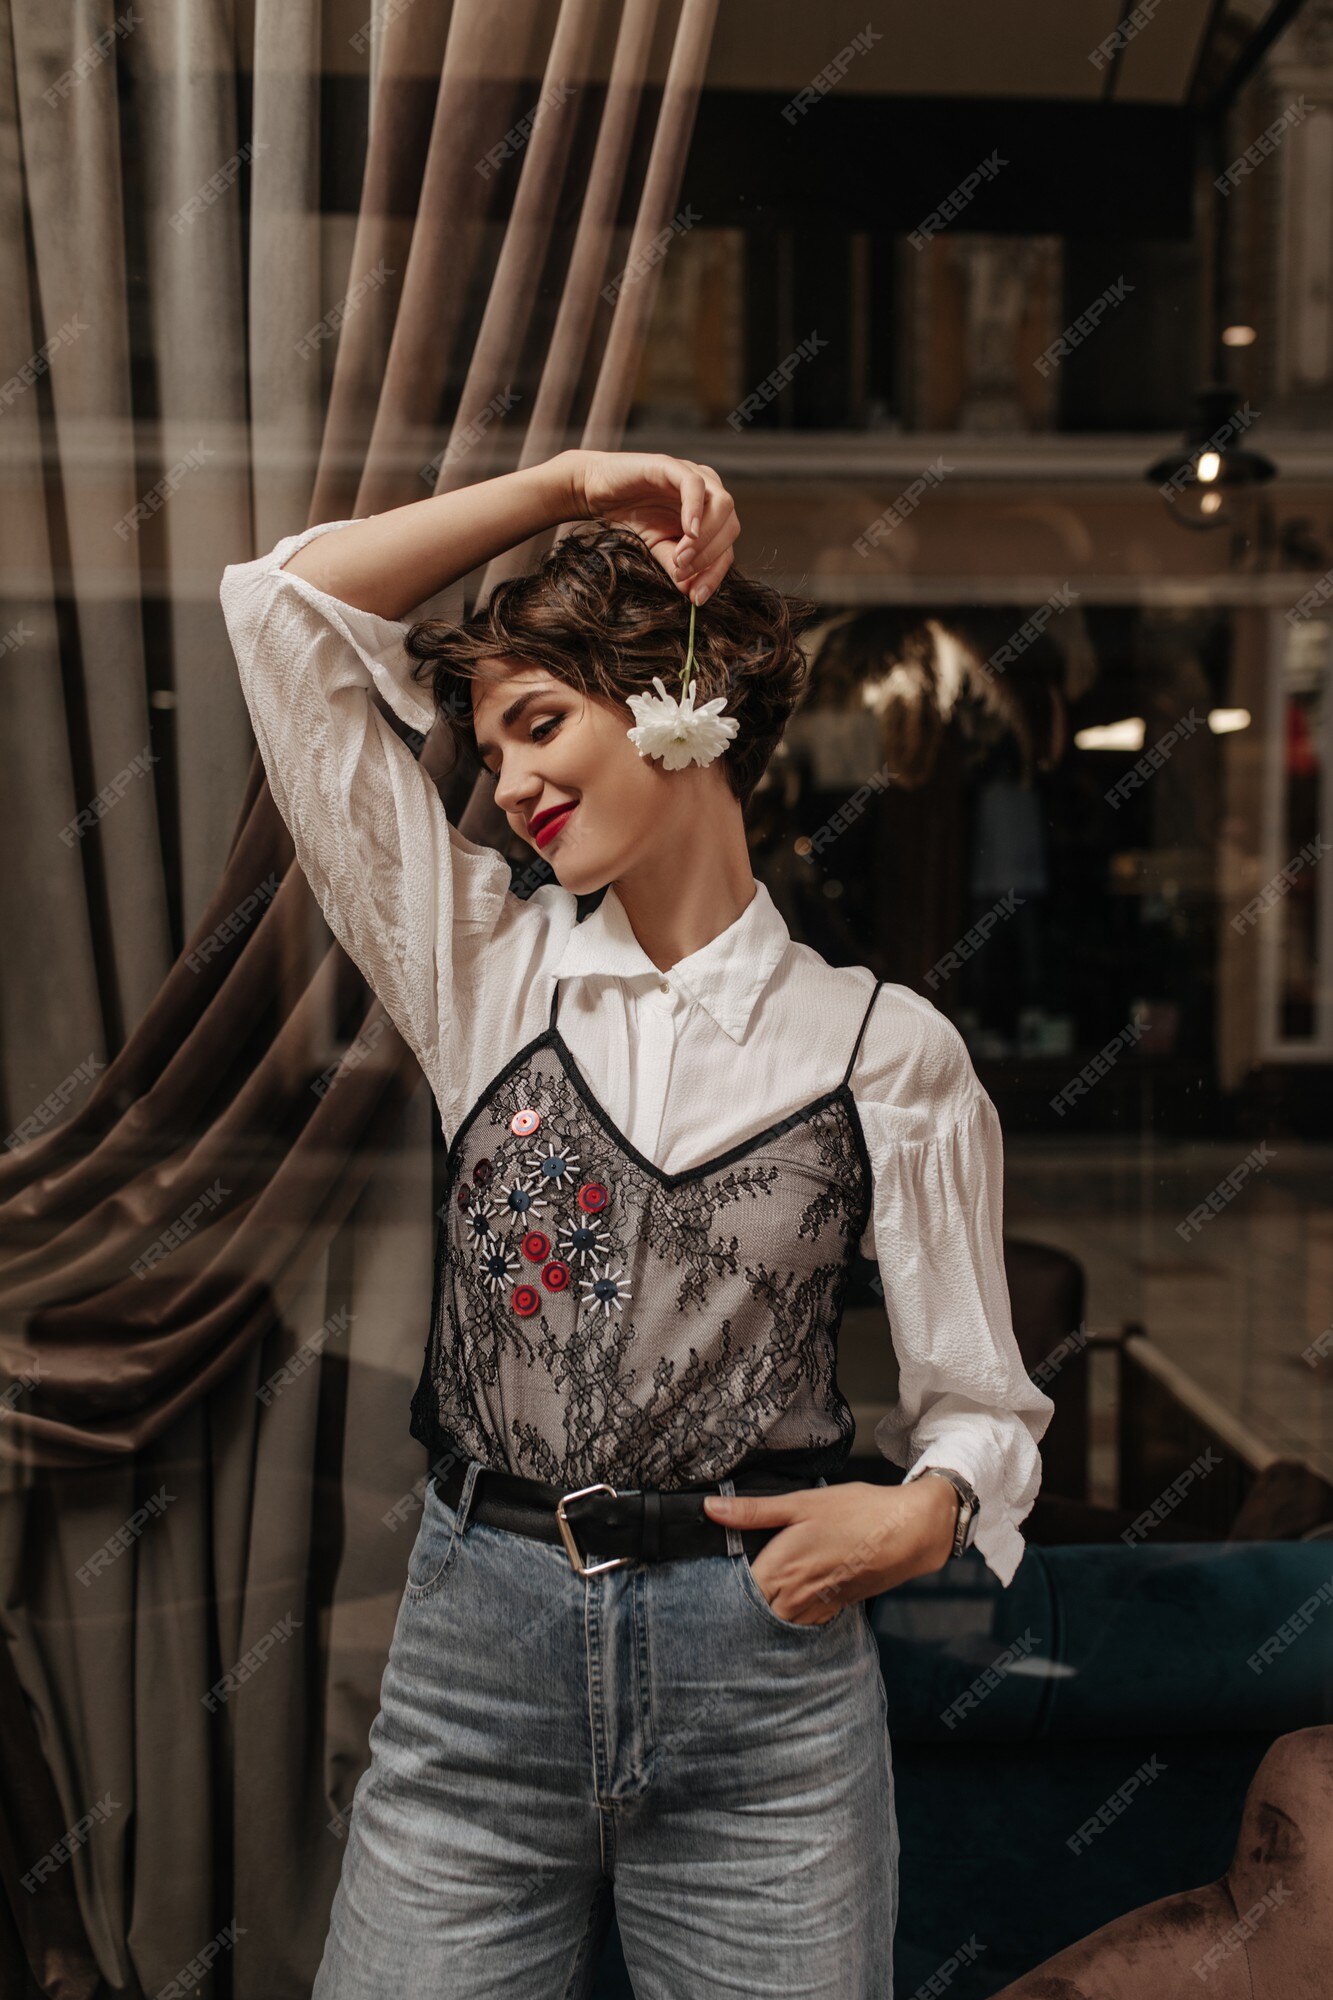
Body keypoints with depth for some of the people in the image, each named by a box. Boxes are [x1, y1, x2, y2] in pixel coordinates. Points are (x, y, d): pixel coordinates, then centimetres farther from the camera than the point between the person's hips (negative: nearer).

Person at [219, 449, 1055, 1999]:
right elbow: (288, 607, 2)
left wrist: (922, 1512, -15)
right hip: (478, 1639, 2)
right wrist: (563, 484, 0)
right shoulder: (484, 973, 3)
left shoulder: (888, 1046, -2)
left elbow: (977, 1393, 5)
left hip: (766, 1670, -1)